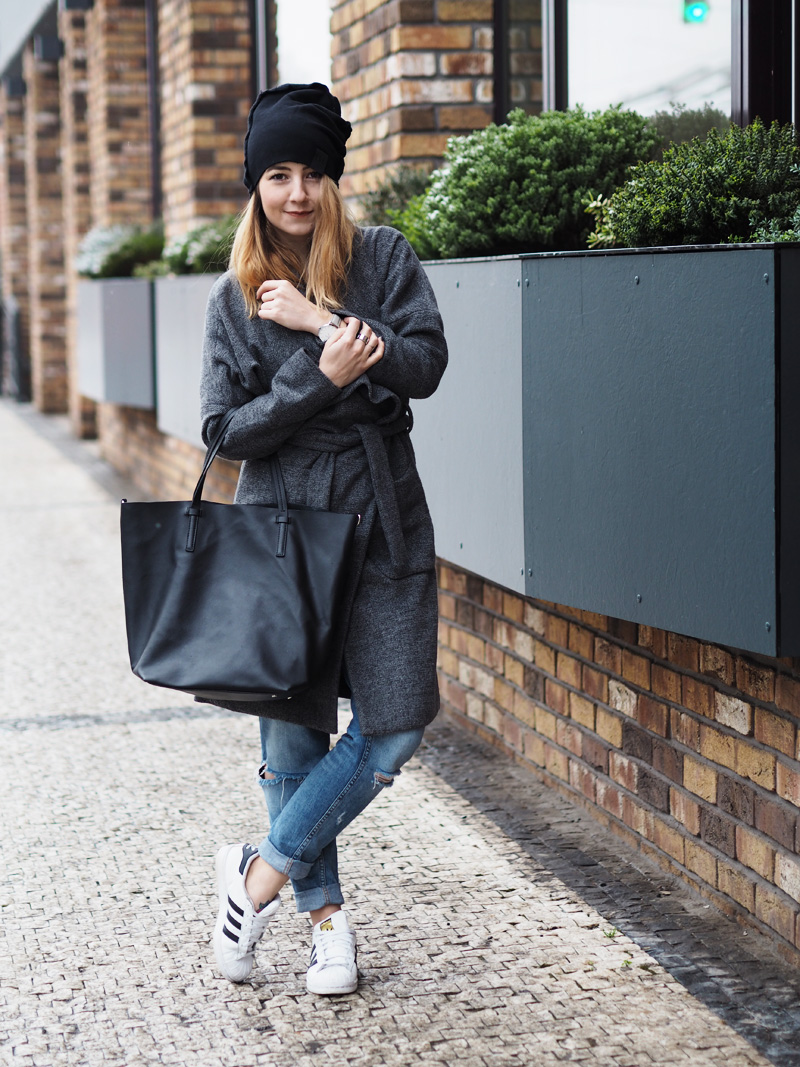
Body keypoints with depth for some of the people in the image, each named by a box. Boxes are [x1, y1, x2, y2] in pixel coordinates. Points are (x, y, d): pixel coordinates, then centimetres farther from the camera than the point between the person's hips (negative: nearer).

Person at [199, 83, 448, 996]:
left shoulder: (385, 258, 3)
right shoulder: (236, 296, 3)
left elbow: (424, 364, -9)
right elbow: (226, 430, -4)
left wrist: (322, 319, -15)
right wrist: (324, 378, -16)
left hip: (384, 518, 1)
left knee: (395, 726, -7)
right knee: (292, 728, 2)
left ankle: (262, 871, 9)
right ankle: (325, 914, 19)